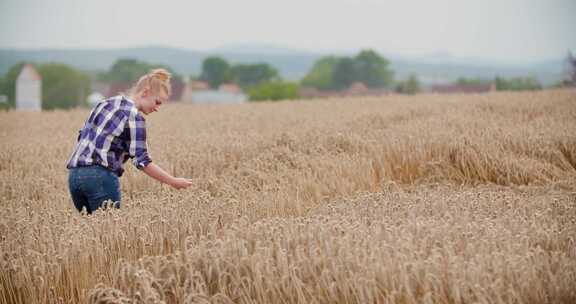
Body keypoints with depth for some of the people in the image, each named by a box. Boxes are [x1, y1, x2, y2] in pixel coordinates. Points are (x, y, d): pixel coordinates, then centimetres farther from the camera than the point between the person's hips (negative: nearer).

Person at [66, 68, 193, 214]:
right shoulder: (134, 117, -7)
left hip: (74, 174, 8)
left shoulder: (105, 103, 16)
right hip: (100, 176, -8)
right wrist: (174, 182, -6)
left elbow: (82, 135, 20)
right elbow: (142, 161, -10)